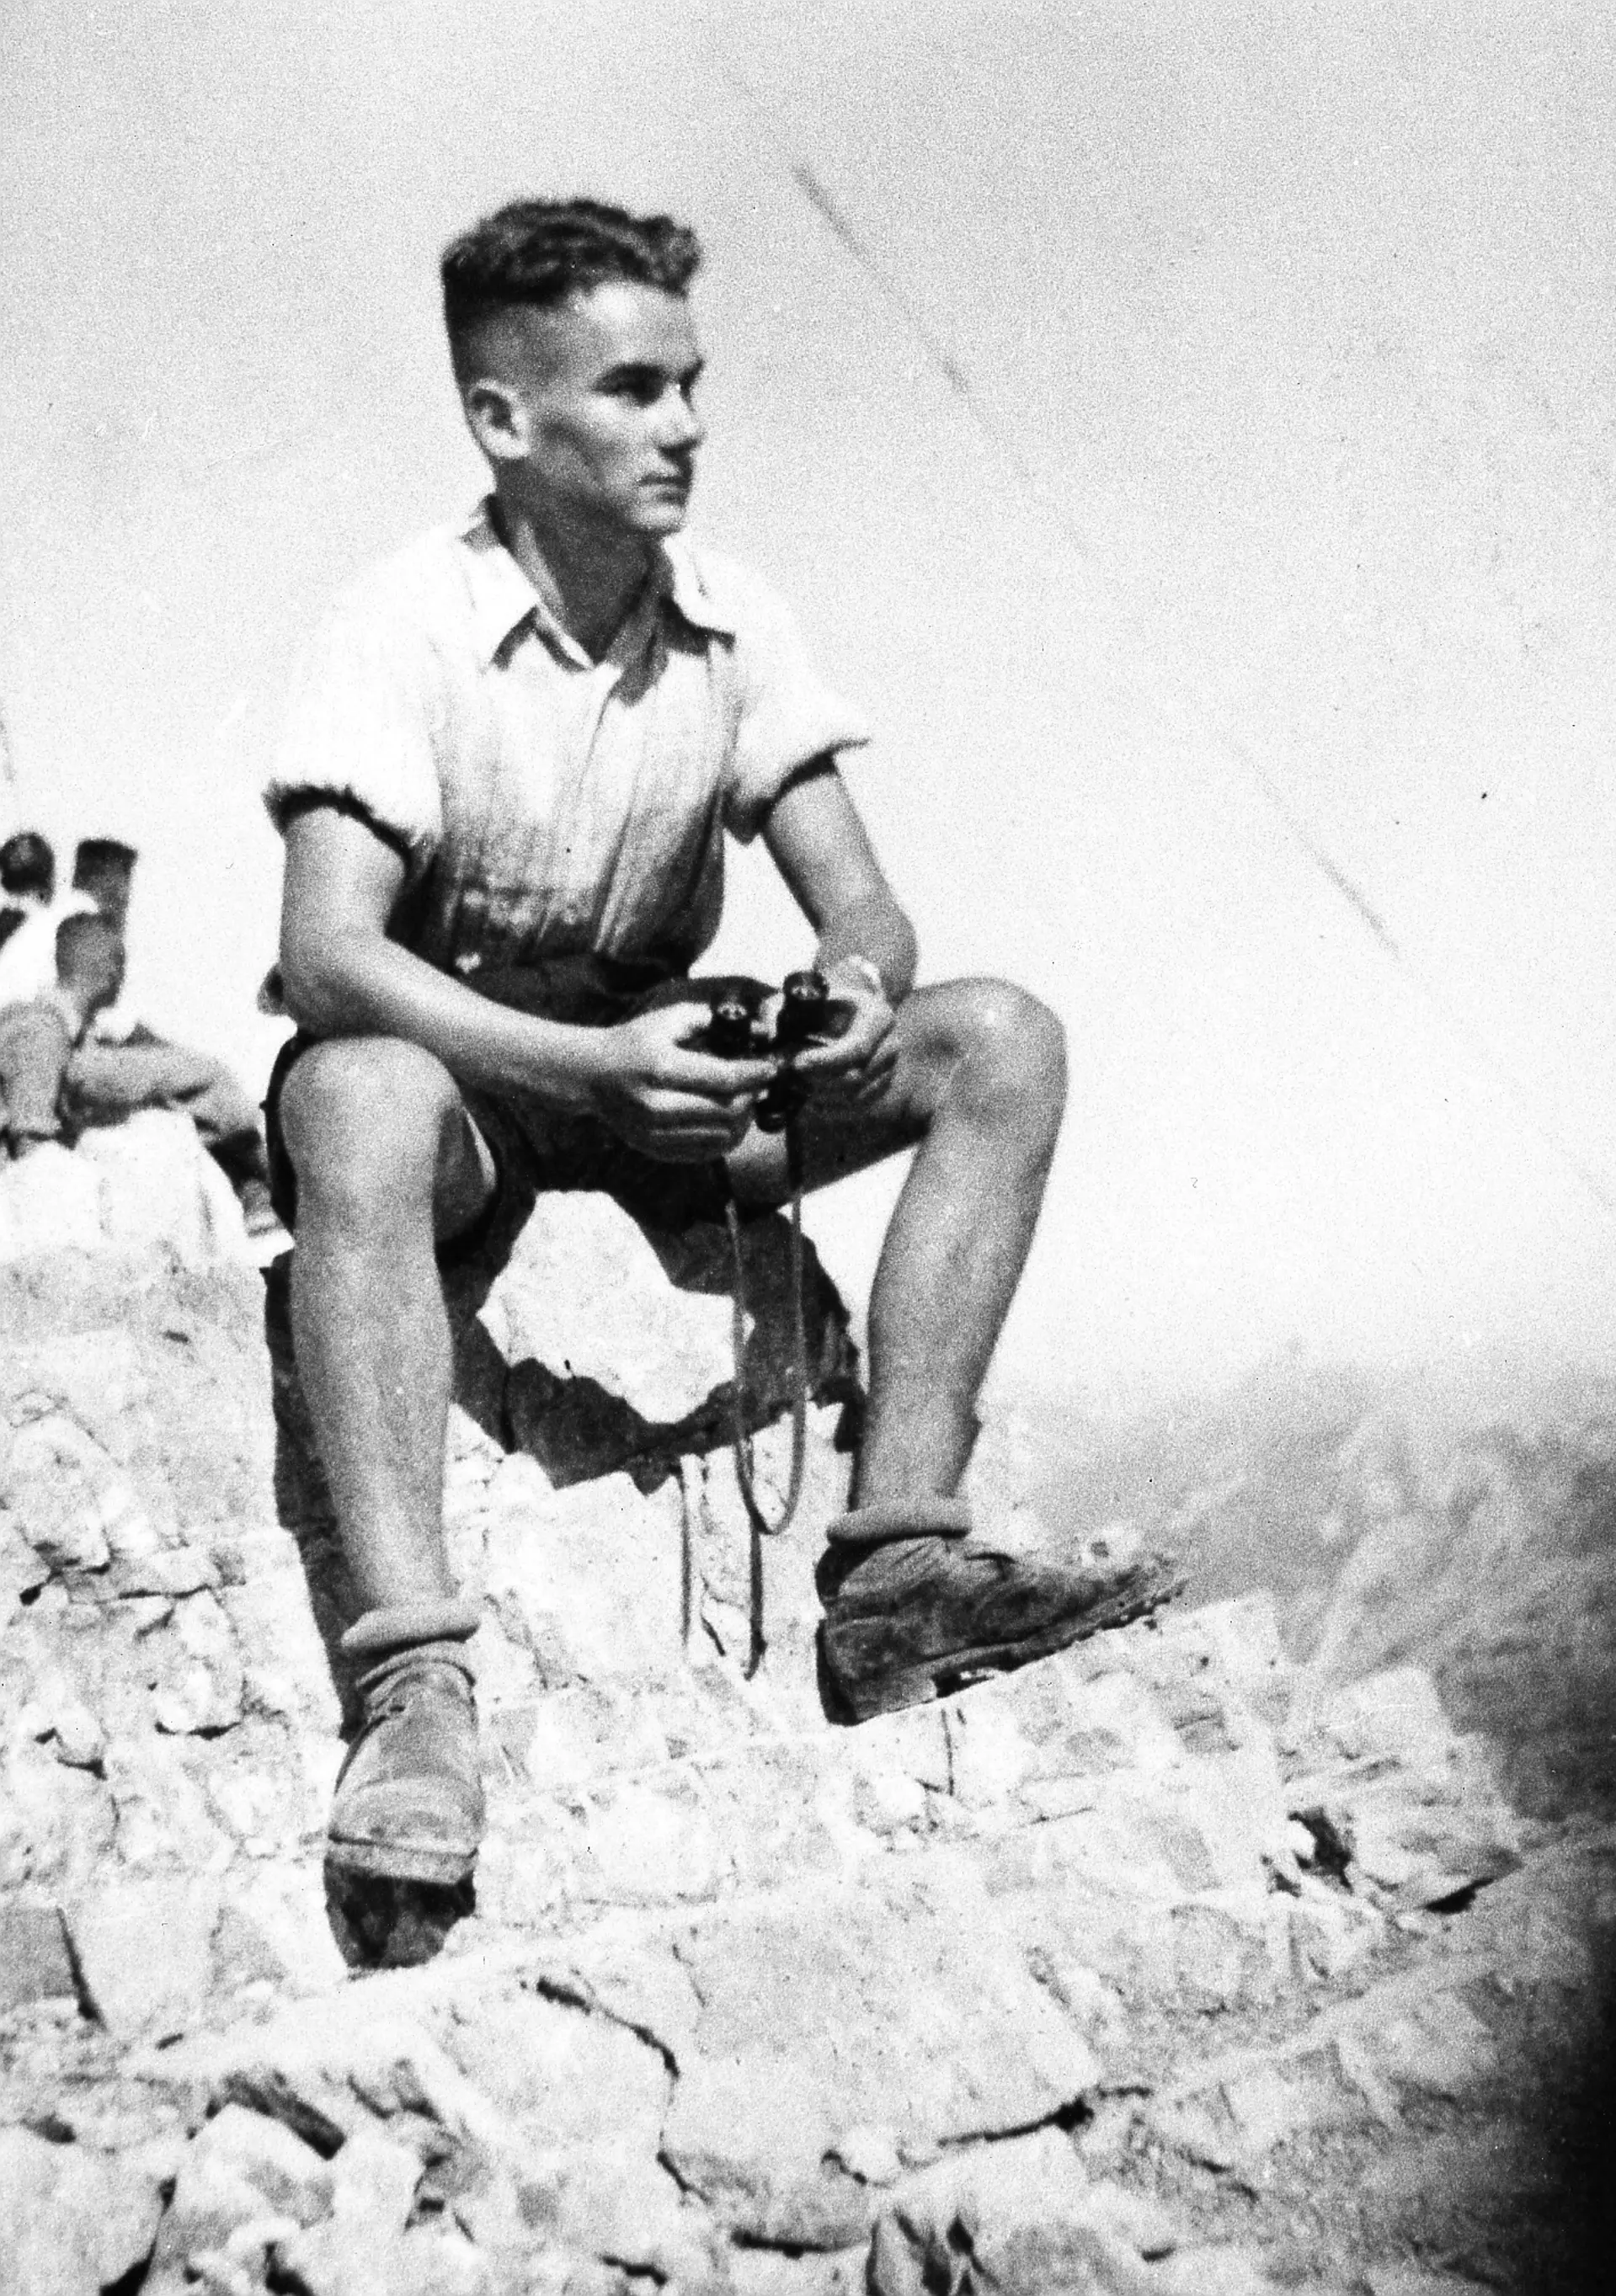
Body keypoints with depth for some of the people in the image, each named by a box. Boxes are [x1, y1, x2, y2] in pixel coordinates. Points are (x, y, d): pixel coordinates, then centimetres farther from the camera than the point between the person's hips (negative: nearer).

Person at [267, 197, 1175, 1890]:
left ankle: (895, 1563, -23)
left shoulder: (733, 622, -1)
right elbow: (324, 952, -27)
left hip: (654, 1064, 5)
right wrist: (596, 1065, -40)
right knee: (358, 1103, -41)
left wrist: (856, 990, -28)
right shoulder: (401, 627, -16)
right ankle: (413, 1672, -41)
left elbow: (859, 905, -3)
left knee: (1002, 1045, -15)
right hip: (449, 1061, -5)